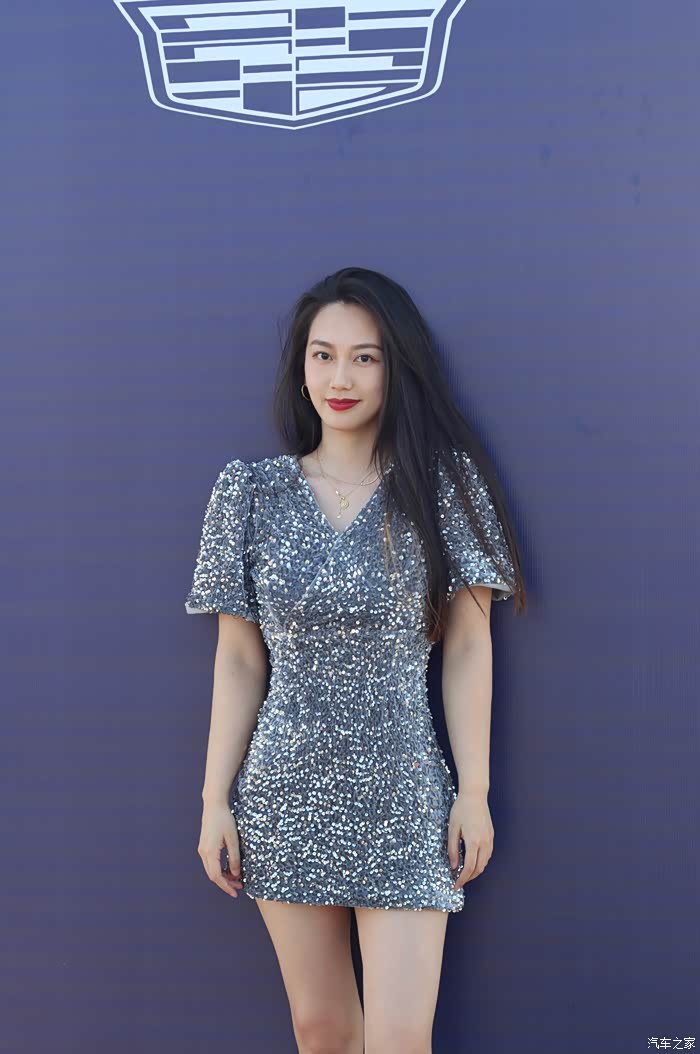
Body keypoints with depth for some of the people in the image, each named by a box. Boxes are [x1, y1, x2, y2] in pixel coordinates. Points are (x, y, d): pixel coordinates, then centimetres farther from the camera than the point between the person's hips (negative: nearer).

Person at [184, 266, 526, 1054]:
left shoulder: (442, 483, -2)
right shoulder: (253, 492, 2)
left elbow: (467, 647, -1)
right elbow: (239, 660, 4)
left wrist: (474, 790, -4)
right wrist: (214, 802, 2)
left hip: (402, 795, -2)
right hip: (286, 795, 2)